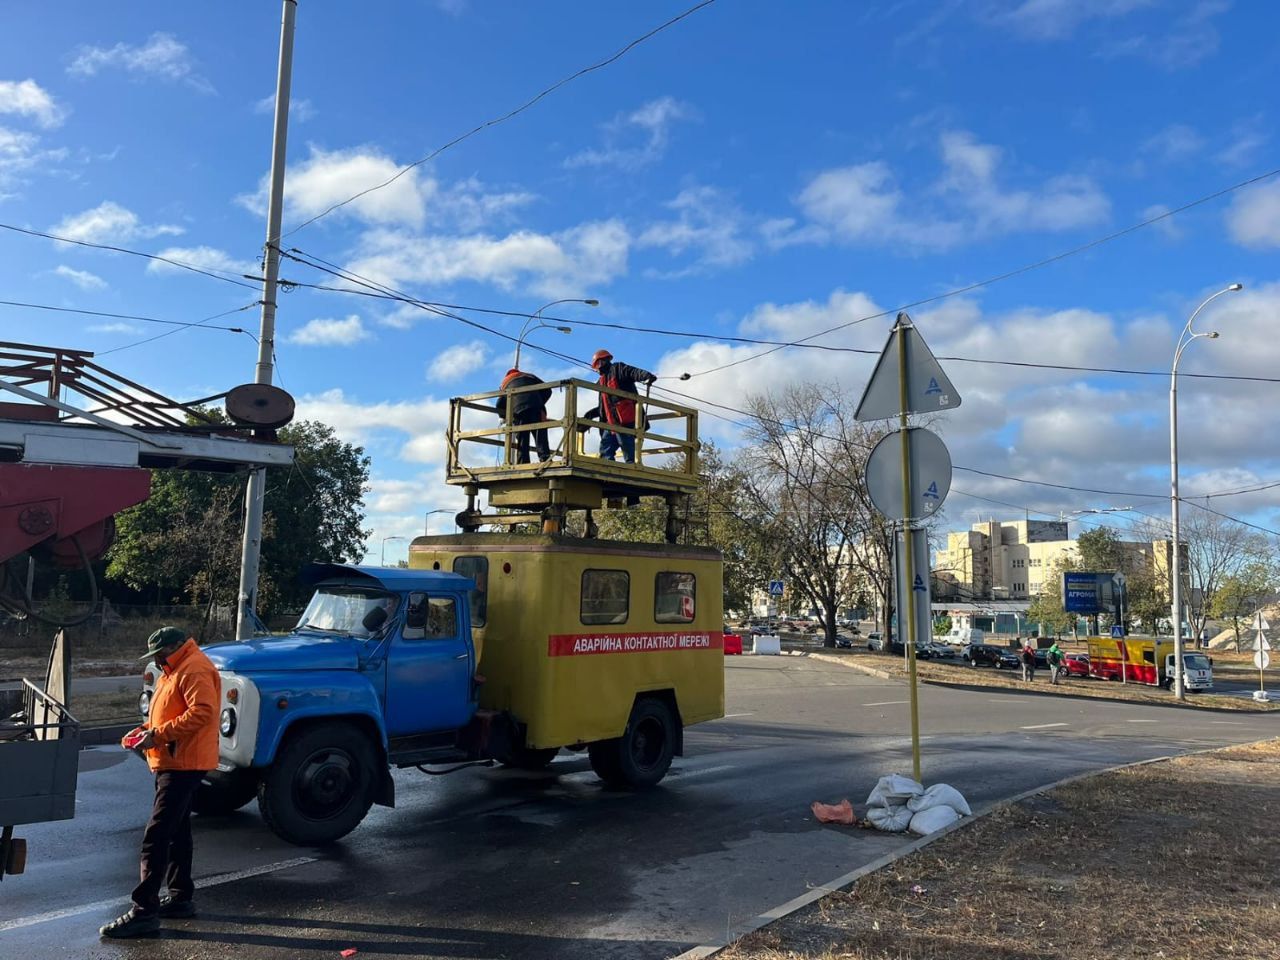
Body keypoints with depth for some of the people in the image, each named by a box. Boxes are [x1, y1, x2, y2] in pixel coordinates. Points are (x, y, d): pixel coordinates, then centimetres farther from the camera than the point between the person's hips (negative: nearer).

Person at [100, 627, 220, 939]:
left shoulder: (194, 670, -16)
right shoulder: (175, 671, 18)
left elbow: (202, 712, -28)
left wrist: (157, 735, -25)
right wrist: (145, 728, 7)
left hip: (183, 764, -11)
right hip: (174, 763, 11)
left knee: (155, 836, -12)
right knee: (177, 832, 17)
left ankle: (145, 911, -9)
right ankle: (181, 898, 27)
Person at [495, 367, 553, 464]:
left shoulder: (505, 382, 31)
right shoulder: (529, 376, 32)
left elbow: (499, 405, 19)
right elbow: (547, 391, 23)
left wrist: (505, 416, 35)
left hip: (518, 412, 0)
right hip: (536, 408, 0)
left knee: (521, 441, 0)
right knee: (541, 437, -6)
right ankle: (545, 459, -22)